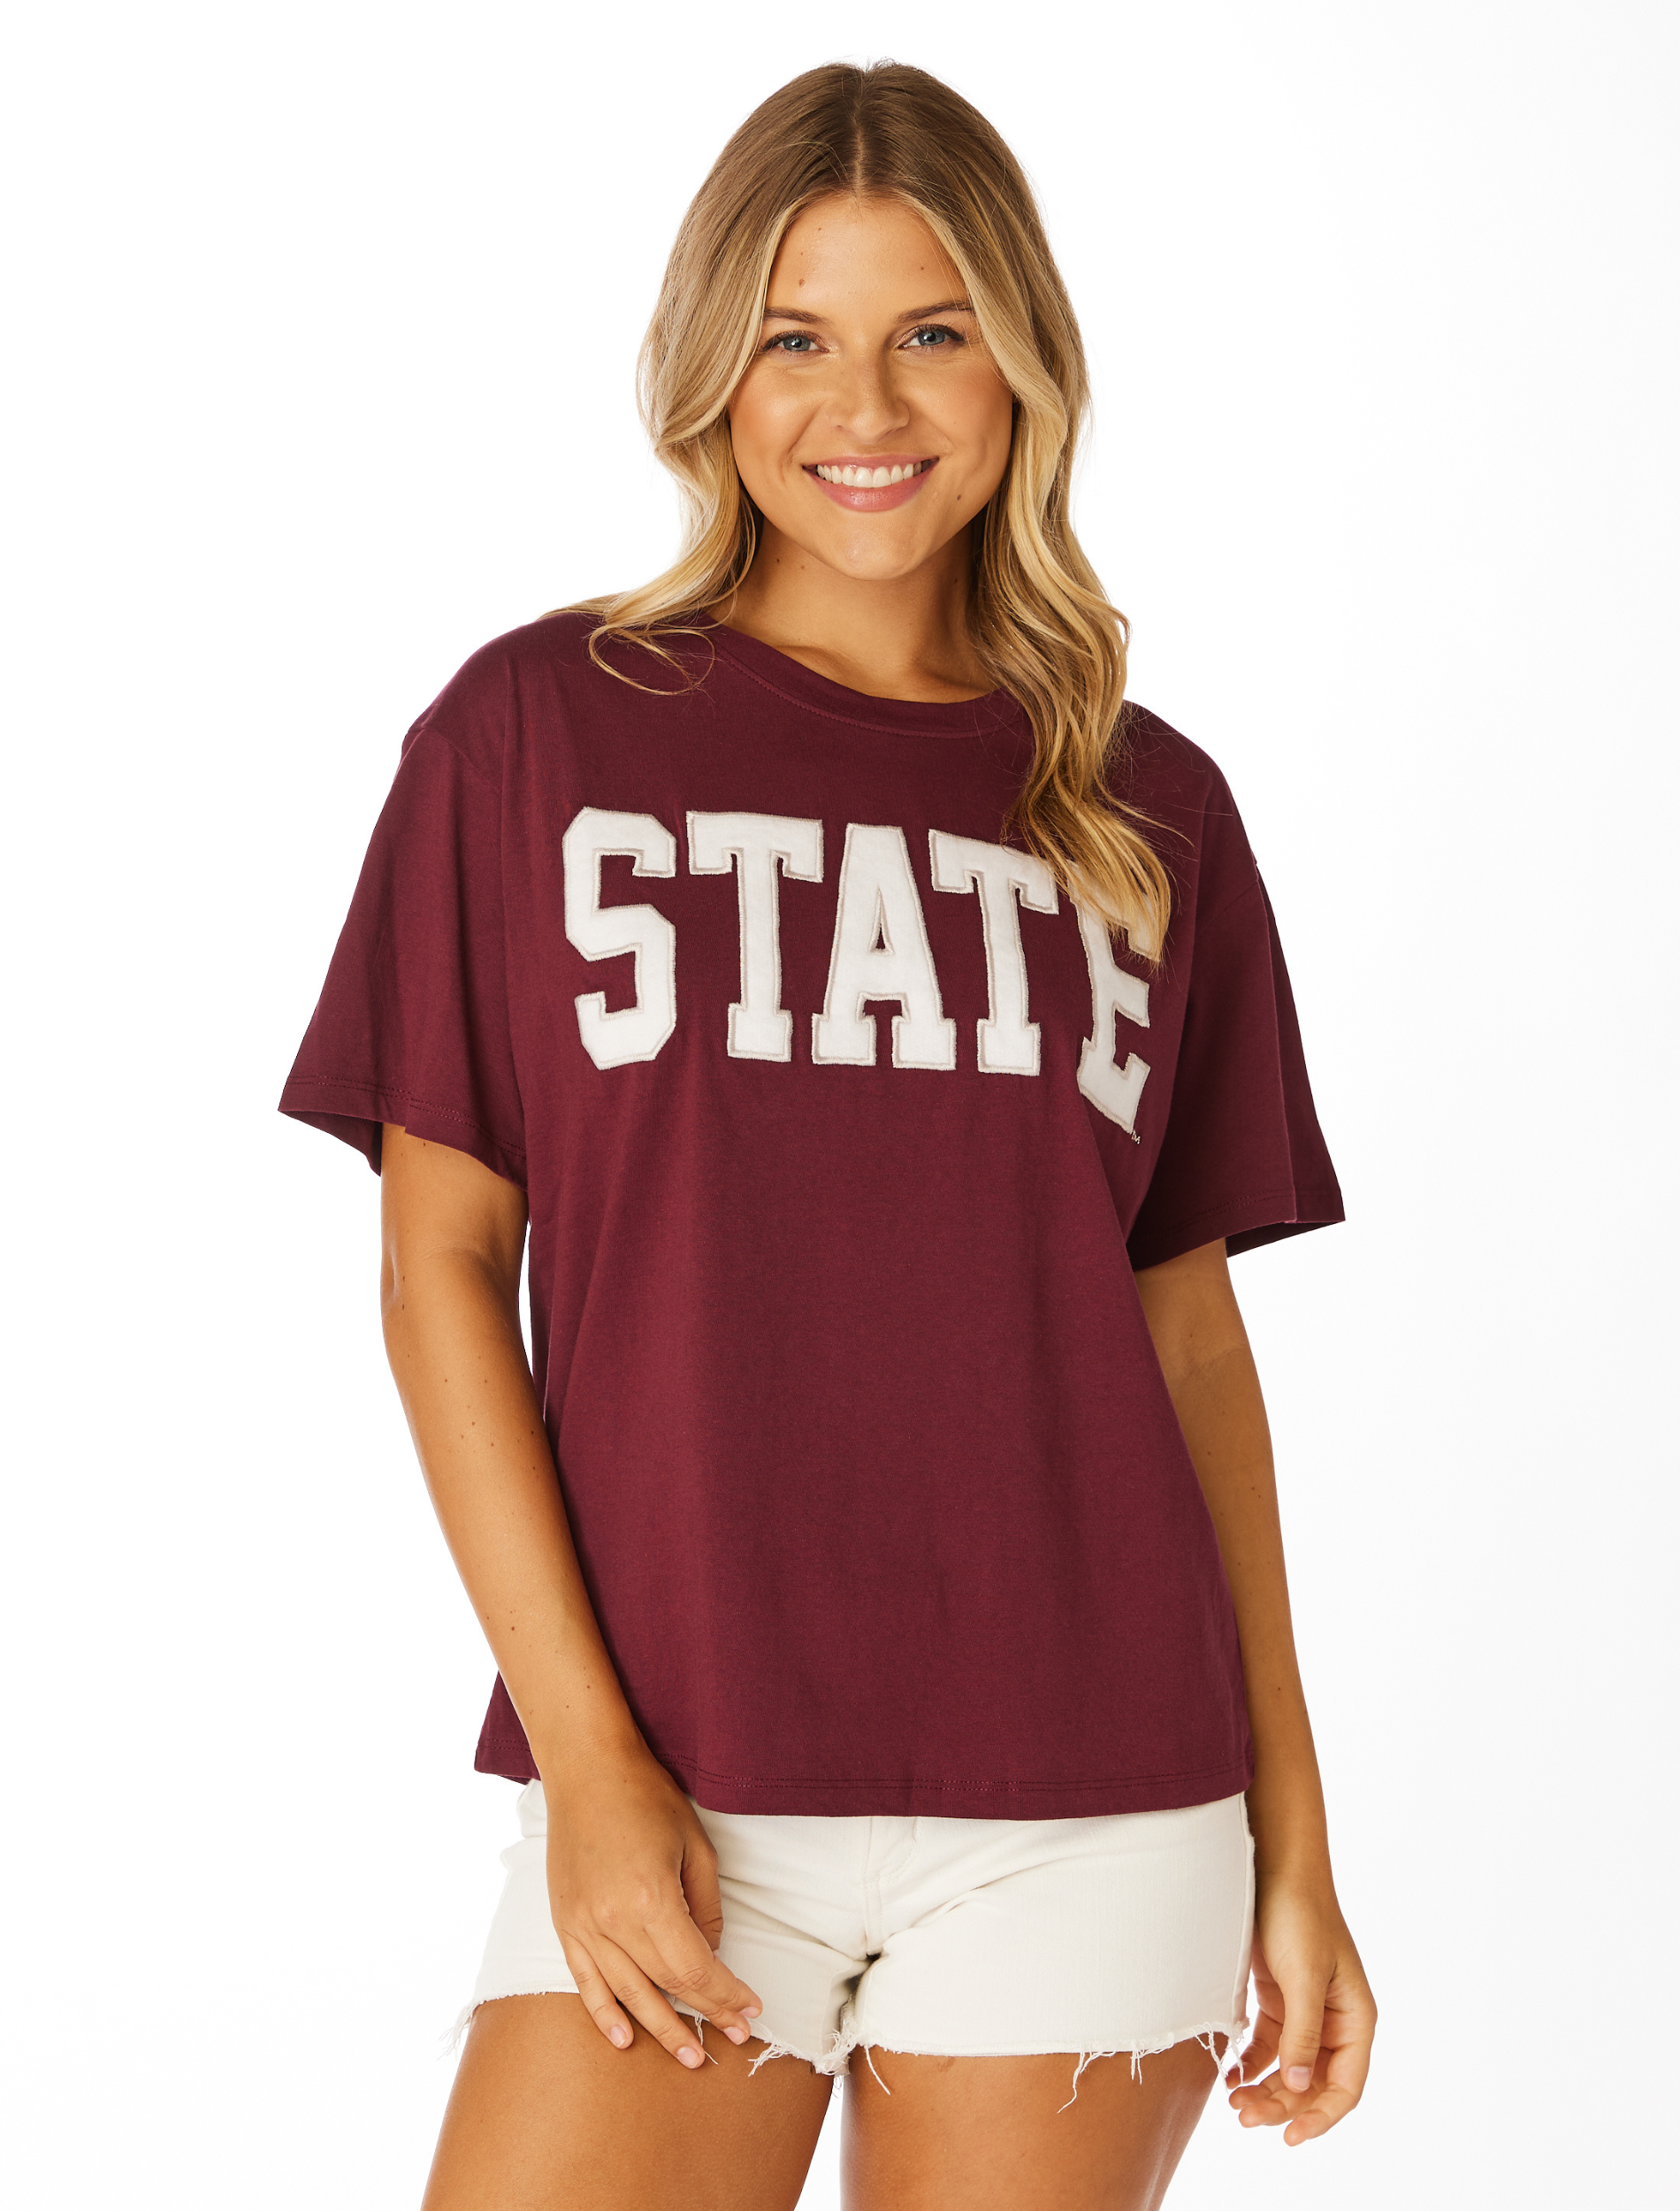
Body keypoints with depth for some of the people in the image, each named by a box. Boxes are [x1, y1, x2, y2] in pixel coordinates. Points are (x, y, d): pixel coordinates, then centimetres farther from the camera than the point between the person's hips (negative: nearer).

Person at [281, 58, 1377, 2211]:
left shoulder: (1149, 815, 8)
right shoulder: (537, 731, 2)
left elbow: (1187, 1325, 10)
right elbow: (441, 1260, 0)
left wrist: (1293, 1835, 8)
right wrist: (586, 1754, -8)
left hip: (1090, 1808, 2)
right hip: (676, 1787, -1)